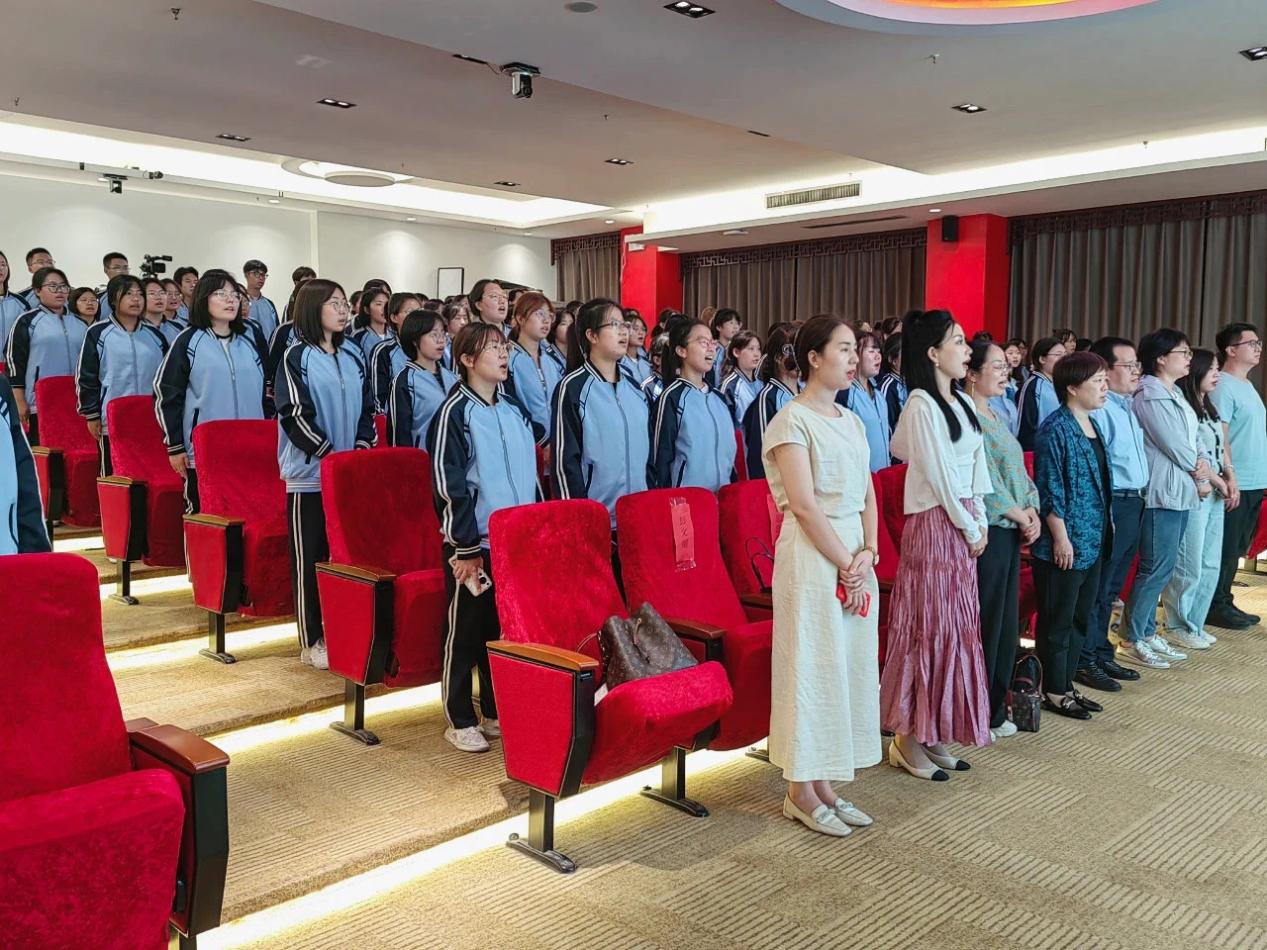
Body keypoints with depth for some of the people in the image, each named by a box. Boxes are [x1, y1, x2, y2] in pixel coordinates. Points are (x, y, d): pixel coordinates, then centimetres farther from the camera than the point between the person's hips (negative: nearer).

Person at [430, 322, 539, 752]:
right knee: (466, 630, 3)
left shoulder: (515, 412, 13)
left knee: (505, 629, 13)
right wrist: (466, 547, -15)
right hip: (476, 543, -6)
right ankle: (459, 720, 15)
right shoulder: (455, 411, -8)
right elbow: (448, 484, -12)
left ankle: (496, 711, 26)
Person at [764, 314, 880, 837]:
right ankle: (801, 791, 14)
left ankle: (824, 784, 24)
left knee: (850, 666, 11)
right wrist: (846, 566, -15)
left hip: (855, 557, 8)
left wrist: (867, 554, -5)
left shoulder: (851, 421, 14)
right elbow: (804, 504, -17)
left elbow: (869, 498, 10)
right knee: (811, 666, 0)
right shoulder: (791, 420, -10)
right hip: (811, 559, -8)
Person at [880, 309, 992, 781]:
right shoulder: (921, 406, -14)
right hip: (934, 525, -9)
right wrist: (970, 528, -9)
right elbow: (940, 477, -15)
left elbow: (976, 466, 12)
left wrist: (980, 521, 4)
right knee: (928, 628, -2)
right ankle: (908, 738, 10)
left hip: (963, 526, 9)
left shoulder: (962, 402, 12)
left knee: (955, 628, 12)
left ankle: (933, 734, 23)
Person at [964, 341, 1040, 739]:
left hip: (1012, 530, 9)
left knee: (1007, 622, 13)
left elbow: (1018, 471, 16)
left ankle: (995, 710, 24)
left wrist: (1032, 511, 2)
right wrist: (1019, 515, -9)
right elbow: (984, 480, -17)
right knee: (985, 622, -2)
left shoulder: (995, 416, 16)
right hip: (988, 530, -9)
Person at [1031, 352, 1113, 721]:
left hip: (1093, 542, 9)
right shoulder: (1055, 429, -15)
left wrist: (1105, 531, 18)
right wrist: (1060, 537, -18)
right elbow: (1049, 489, -18)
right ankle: (1054, 691, 14)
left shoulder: (1093, 427, 12)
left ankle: (1067, 684, 28)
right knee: (1057, 620, 3)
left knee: (1081, 618, 16)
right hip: (1063, 545, -9)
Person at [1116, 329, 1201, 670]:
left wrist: (1198, 464, -3)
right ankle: (1131, 641, 1)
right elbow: (1173, 443, -15)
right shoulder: (1150, 395, -14)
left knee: (1159, 568, 14)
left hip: (1181, 491, 10)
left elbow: (1189, 440, 14)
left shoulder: (1174, 393, 16)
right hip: (1162, 491, -10)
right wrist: (1198, 466, 1)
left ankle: (1147, 632, 22)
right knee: (1157, 568, -7)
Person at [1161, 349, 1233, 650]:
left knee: (1210, 566, 13)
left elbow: (1221, 450, 15)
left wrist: (1230, 479, 0)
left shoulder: (1210, 409, 16)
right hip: (1193, 494, -9)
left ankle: (1194, 624, 23)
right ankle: (1178, 627, 9)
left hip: (1215, 495, 9)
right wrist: (1220, 483, -8)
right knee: (1189, 567, -4)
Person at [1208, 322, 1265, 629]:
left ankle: (1225, 603, 23)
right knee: (1225, 550, -2)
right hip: (1237, 484, -9)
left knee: (1237, 549, 14)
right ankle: (1216, 607, 7)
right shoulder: (1223, 386, -13)